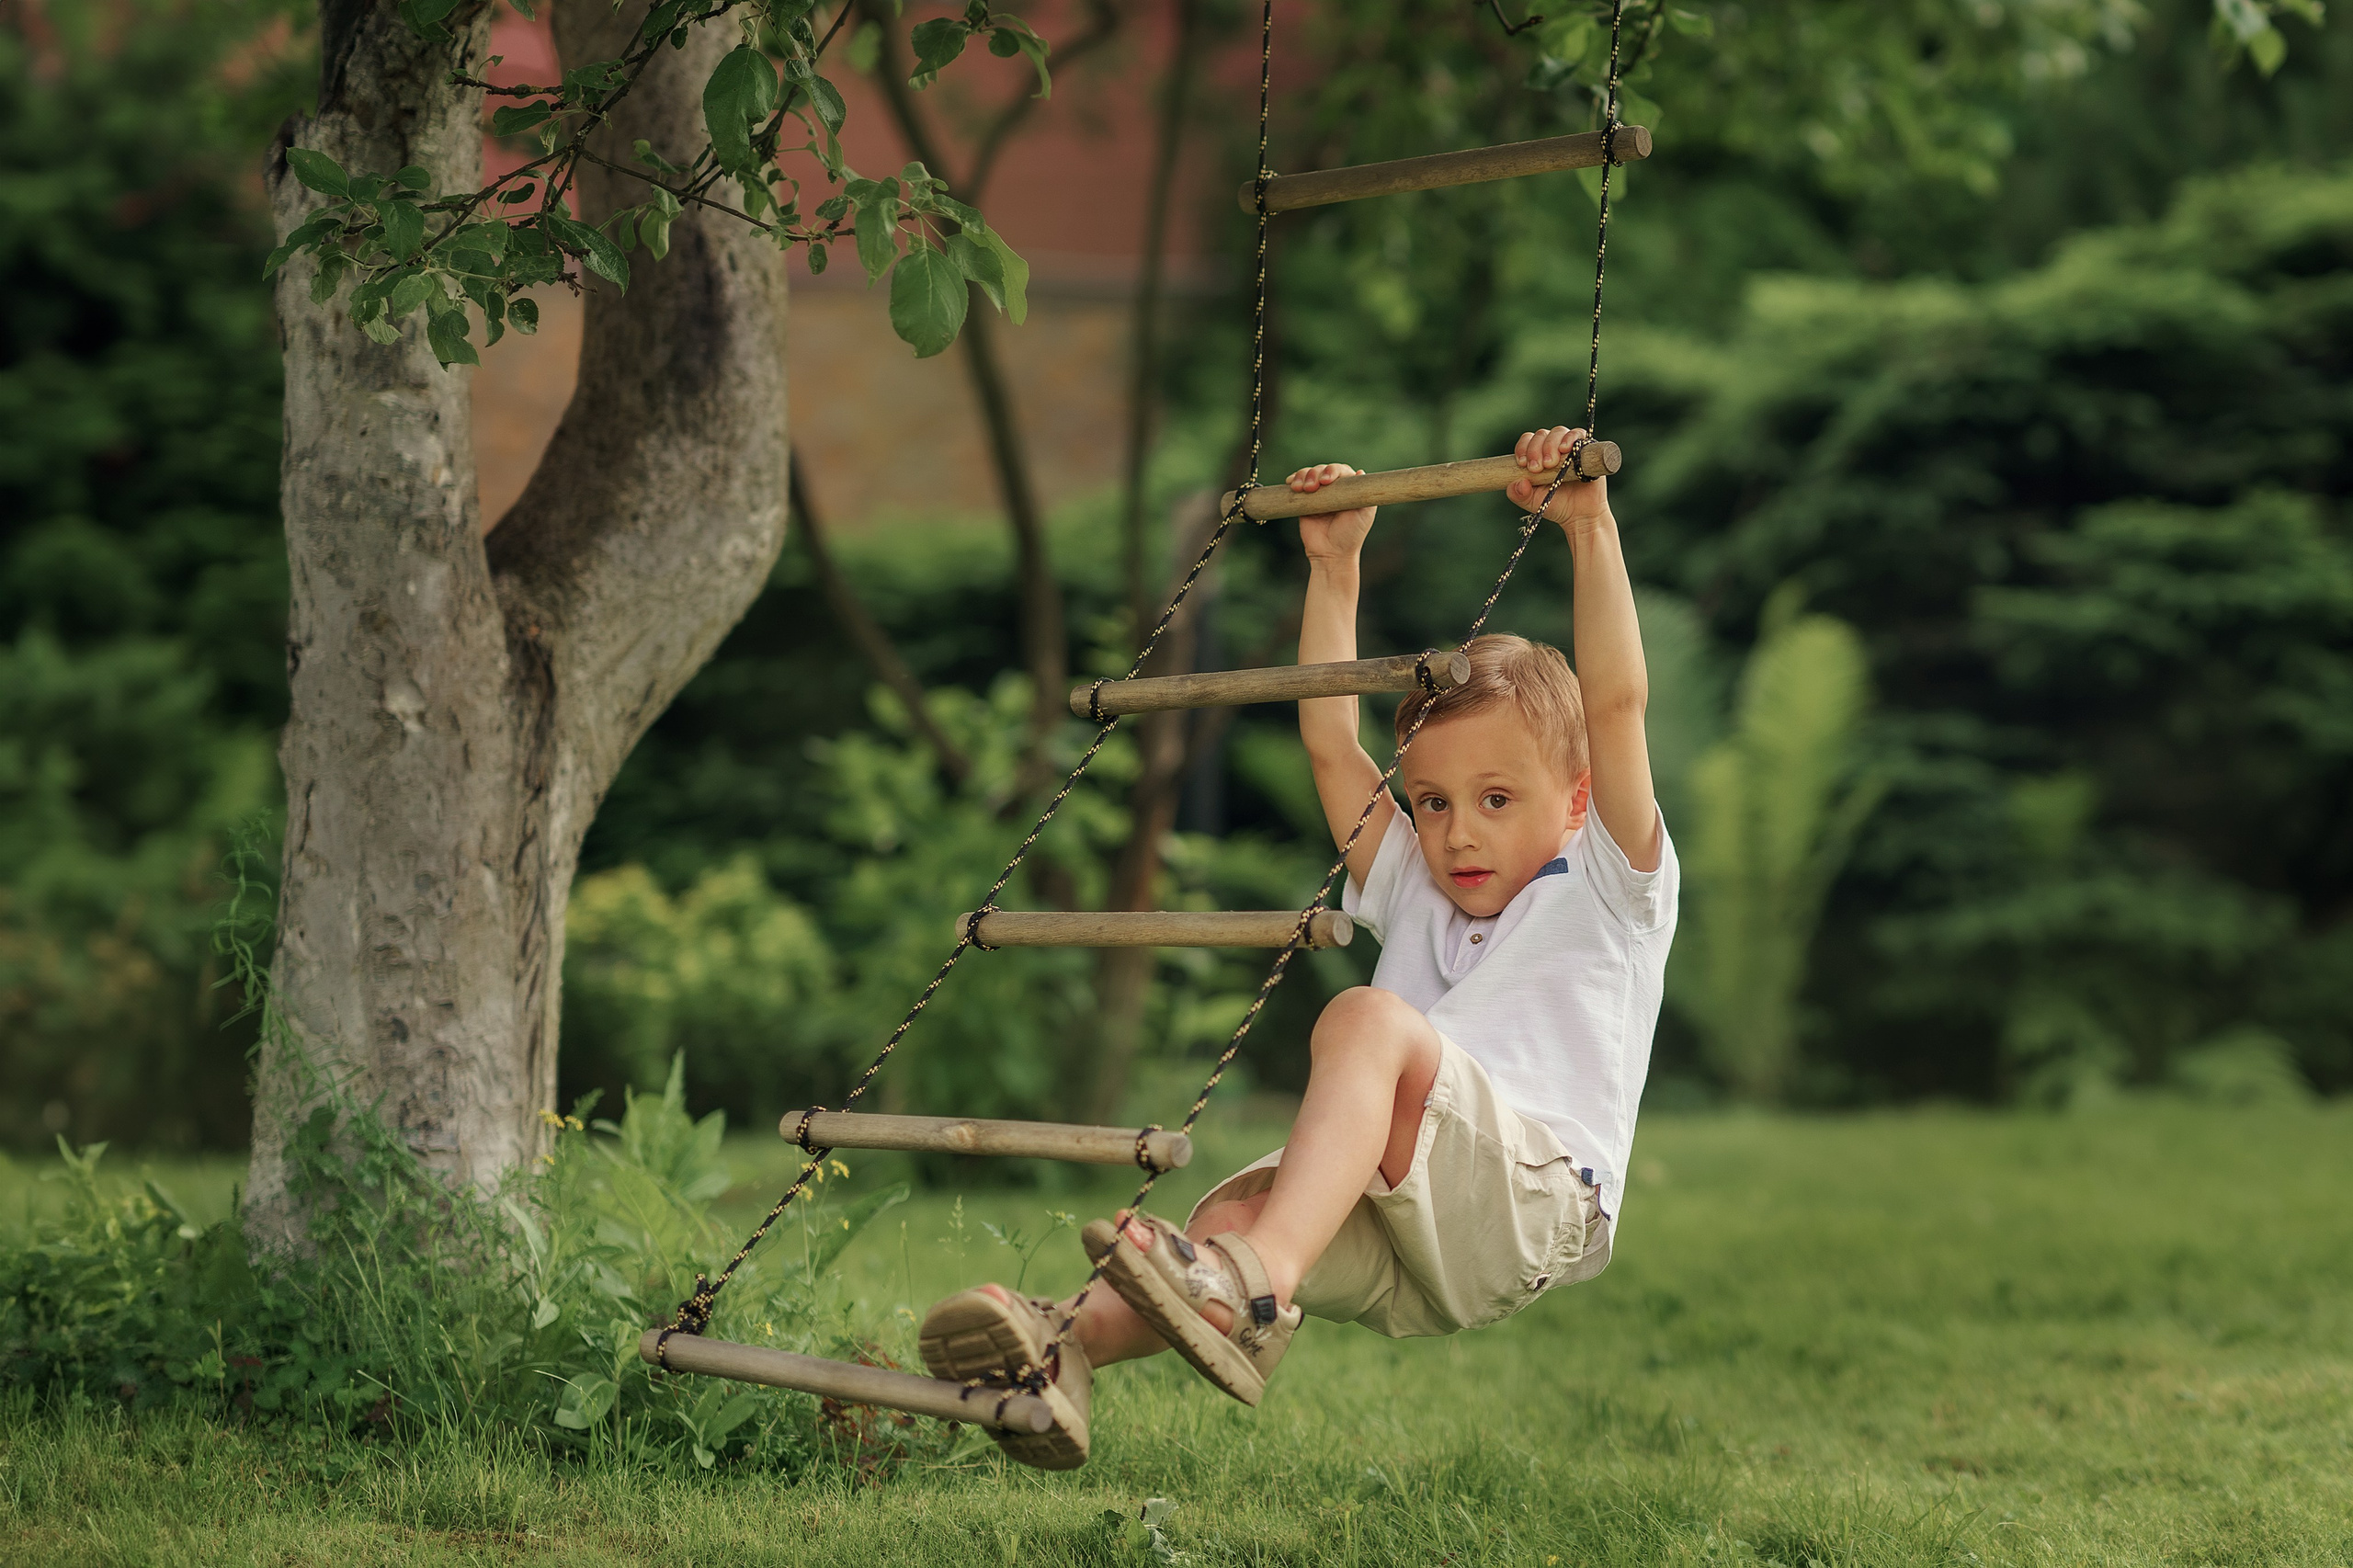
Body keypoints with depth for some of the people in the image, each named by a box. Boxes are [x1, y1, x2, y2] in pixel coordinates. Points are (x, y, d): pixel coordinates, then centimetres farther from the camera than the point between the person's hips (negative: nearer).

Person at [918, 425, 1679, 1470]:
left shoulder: (1605, 895, 15)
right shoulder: (1414, 897, 33)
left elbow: (1619, 705, 1)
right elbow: (1329, 742, 30)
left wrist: (1590, 531, -4)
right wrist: (1334, 569, 28)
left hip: (1534, 1196, -6)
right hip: (1400, 1255, 6)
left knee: (1367, 1018, -31)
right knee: (1233, 1208, -25)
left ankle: (1252, 1286, -53)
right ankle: (1066, 1347, -54)